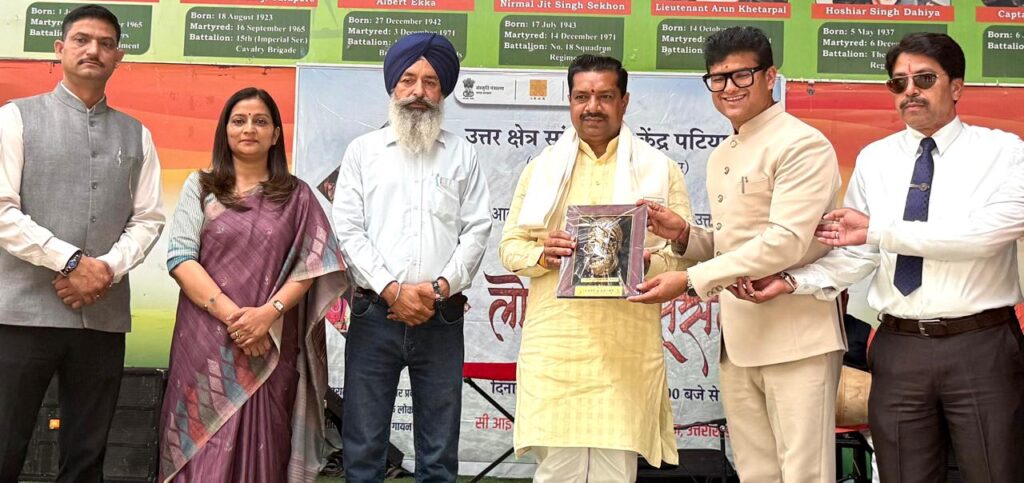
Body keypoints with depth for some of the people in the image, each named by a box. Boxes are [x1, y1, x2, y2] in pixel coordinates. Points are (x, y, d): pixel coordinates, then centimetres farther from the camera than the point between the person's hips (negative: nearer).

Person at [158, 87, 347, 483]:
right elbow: (179, 257, -2)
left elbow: (311, 265, 1)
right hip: (206, 340, 0)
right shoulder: (200, 187, 8)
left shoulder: (297, 196, 10)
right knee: (203, 450, 1)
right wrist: (230, 313, -14)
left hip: (271, 345, 1)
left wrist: (268, 312, -14)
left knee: (262, 449, 4)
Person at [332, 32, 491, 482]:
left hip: (442, 319, 1)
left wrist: (441, 286, -11)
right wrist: (392, 290, -11)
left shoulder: (463, 154, 11)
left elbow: (476, 231, 4)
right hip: (374, 315, 0)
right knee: (363, 447, 3)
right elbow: (348, 230, 1)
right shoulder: (362, 150, 9)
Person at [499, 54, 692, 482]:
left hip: (628, 346, -1)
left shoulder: (661, 169, 9)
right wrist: (541, 255, -9)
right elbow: (509, 246, 12)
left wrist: (647, 263, -15)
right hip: (553, 344, 1)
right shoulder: (542, 167, 14)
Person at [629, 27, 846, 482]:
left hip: (796, 339, -8)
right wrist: (683, 235, 1)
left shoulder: (802, 146, -10)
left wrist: (691, 281, -20)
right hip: (737, 341, 8)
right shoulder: (720, 158, 17)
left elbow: (785, 243, -20)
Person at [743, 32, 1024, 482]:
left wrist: (880, 230, -18)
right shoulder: (874, 159, 8)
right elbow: (855, 255, 6)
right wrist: (793, 281, -11)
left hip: (982, 347, -3)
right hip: (899, 348, 3)